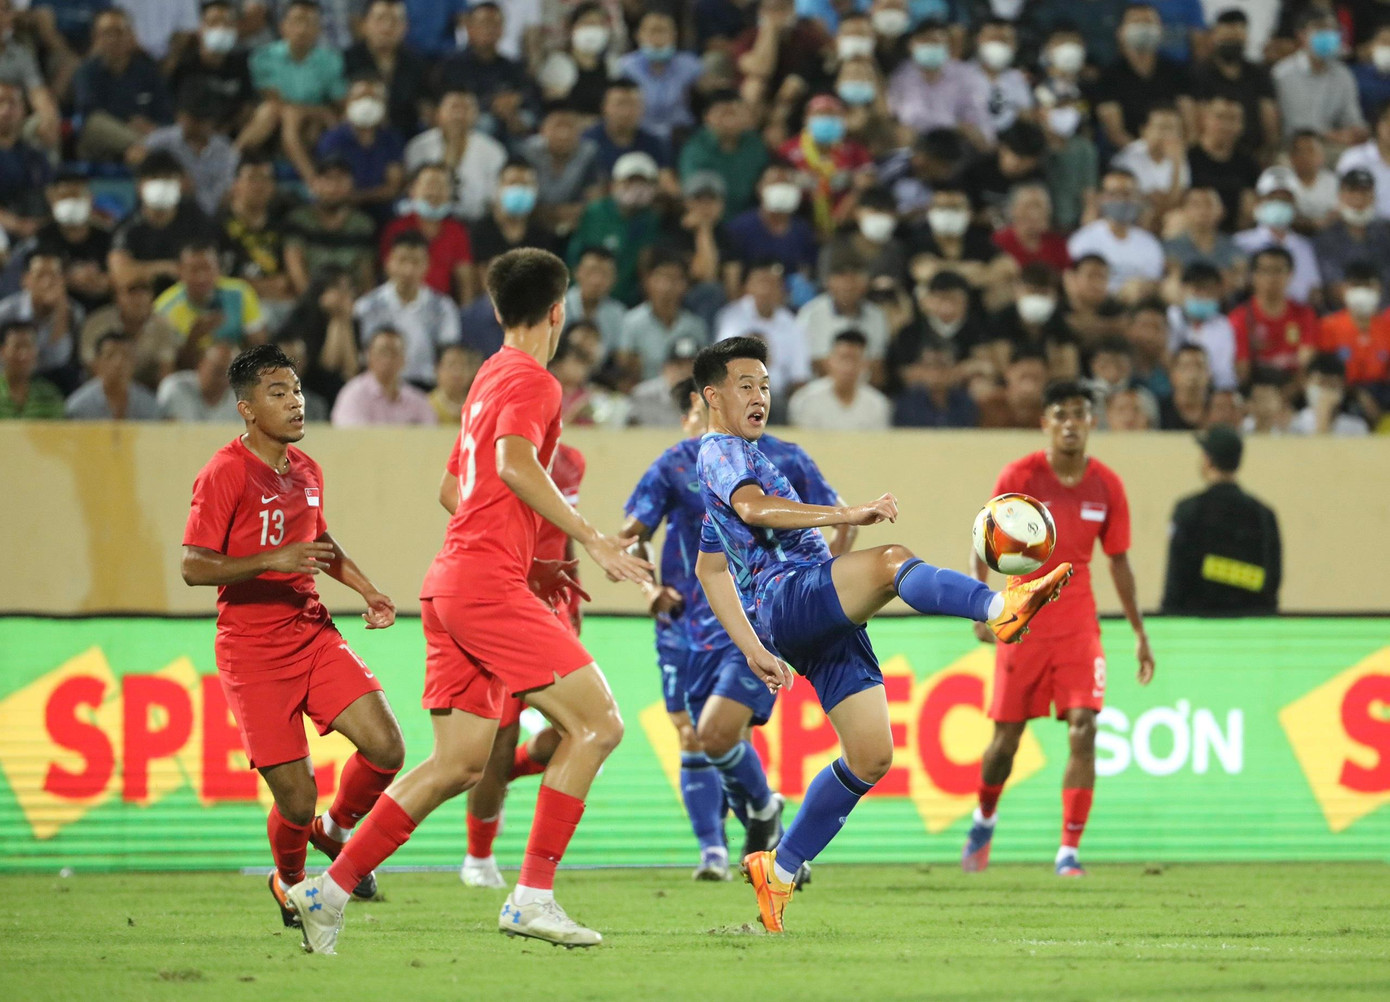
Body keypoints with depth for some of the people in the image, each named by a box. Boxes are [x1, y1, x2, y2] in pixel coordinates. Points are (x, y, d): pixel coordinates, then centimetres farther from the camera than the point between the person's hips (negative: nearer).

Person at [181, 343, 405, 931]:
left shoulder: (306, 471, 11)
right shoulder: (225, 474, -12)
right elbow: (193, 567, -15)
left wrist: (368, 591, 18)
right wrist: (273, 561, -25)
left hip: (314, 635, 6)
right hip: (253, 654, -6)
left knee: (386, 749, -12)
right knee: (296, 801, -8)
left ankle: (335, 829, 18)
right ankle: (288, 881, 25)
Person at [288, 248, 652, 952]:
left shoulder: (489, 377, 23)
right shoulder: (532, 382, -6)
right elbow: (514, 463, -25)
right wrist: (591, 539, -25)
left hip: (450, 582, 10)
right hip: (487, 583, -10)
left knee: (460, 763, 10)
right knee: (597, 723, -8)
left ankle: (331, 888, 8)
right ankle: (533, 896, -12)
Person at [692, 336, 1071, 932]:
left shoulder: (739, 457, 33)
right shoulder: (720, 452, 3)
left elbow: (711, 571, 37)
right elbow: (755, 508, -20)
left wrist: (752, 650, 30)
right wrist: (848, 515, -29)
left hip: (824, 628, 10)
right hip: (790, 596, -10)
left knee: (871, 756, 2)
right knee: (892, 561, -34)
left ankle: (778, 870, 11)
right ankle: (1001, 608, -63)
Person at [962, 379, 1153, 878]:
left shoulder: (1107, 485, 0)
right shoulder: (1018, 477, -7)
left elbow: (1119, 561, 9)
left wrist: (1139, 633, 9)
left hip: (1078, 625, 1)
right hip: (1023, 622, -1)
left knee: (1083, 729, -15)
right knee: (1006, 737, 4)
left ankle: (1069, 850, -11)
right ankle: (984, 820, 35)